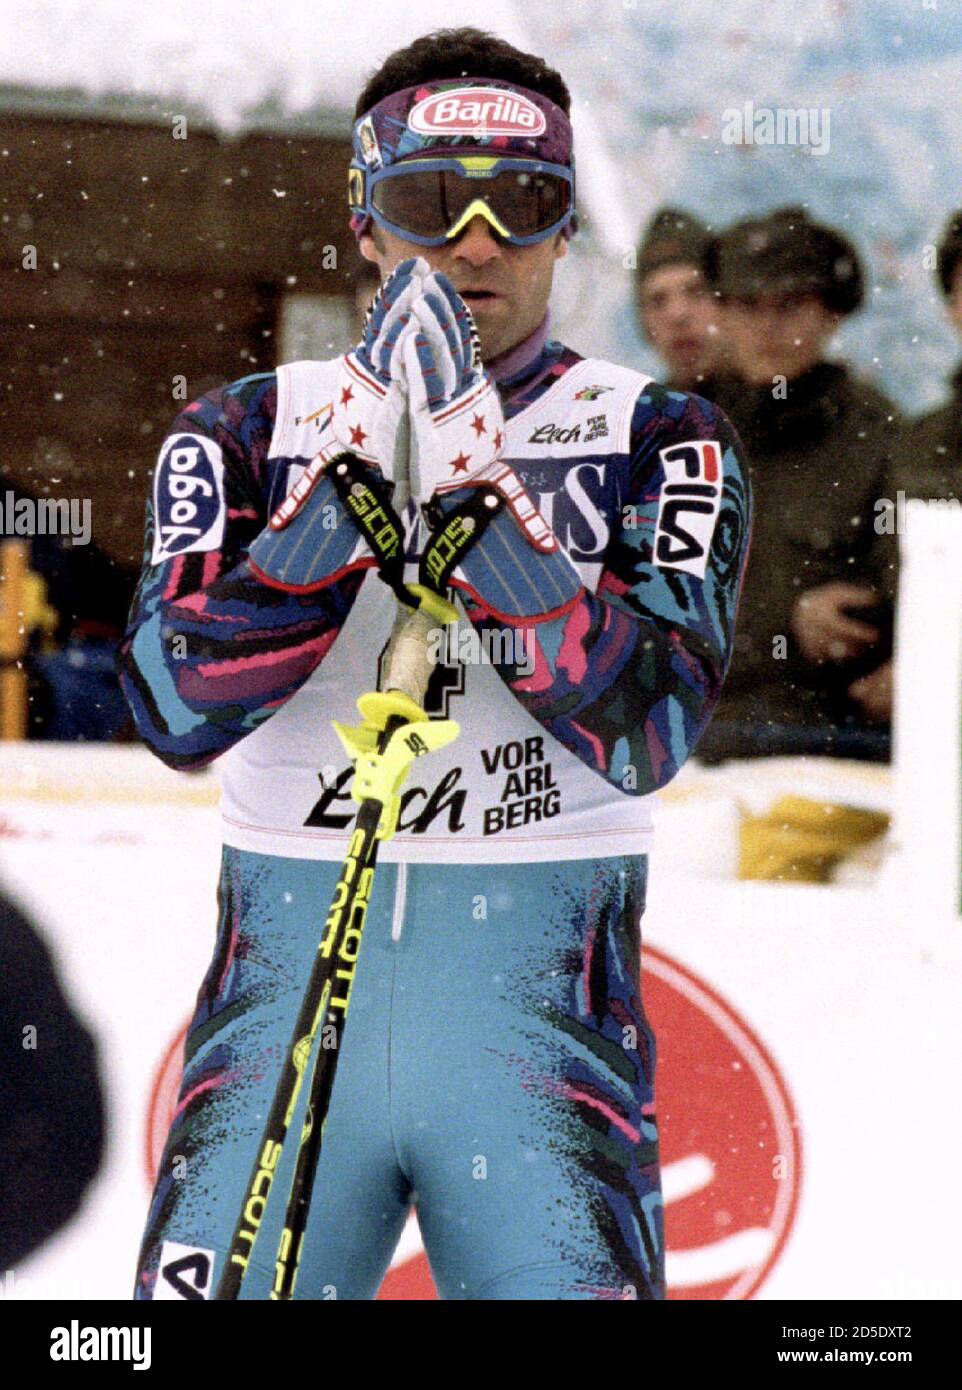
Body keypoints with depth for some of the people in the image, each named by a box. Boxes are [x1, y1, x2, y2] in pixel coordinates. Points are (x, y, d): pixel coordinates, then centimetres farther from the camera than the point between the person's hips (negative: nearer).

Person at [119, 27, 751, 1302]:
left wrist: (474, 481, -16)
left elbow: (644, 731, -10)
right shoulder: (247, 434, 8)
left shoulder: (660, 440, 5)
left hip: (546, 1004, -1)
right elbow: (177, 712, -8)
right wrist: (358, 470, -15)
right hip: (285, 996, 1)